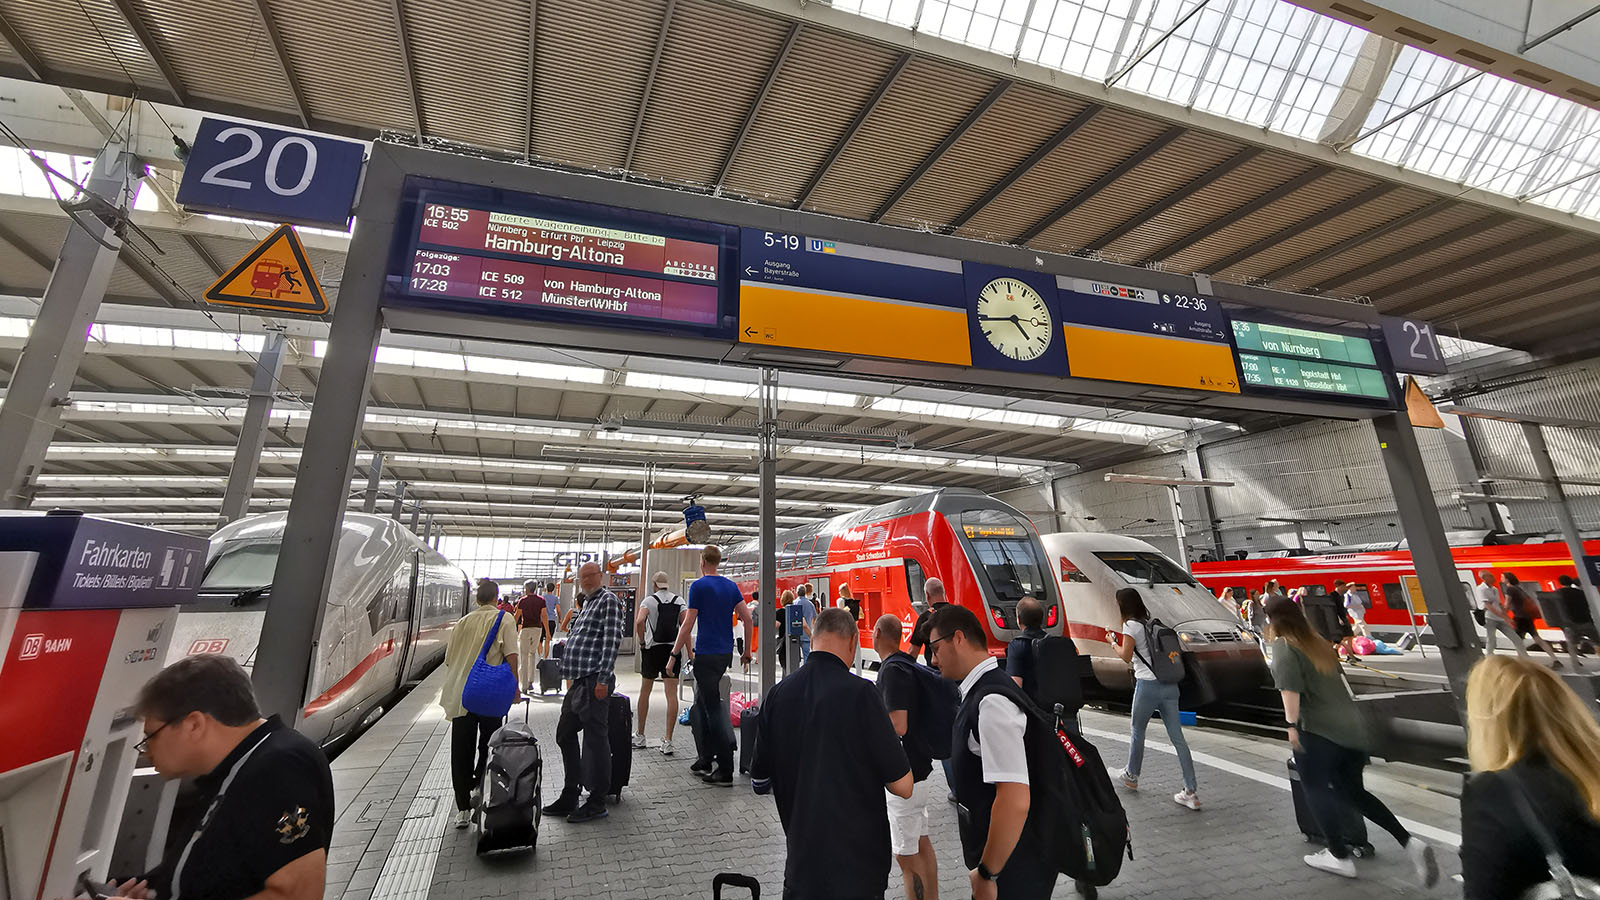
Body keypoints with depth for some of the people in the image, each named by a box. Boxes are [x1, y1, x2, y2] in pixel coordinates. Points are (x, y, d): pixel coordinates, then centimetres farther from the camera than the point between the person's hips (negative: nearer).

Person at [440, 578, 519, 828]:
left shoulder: (463, 621, 13)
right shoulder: (504, 618, -1)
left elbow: (449, 658, 16)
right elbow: (511, 654, -11)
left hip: (459, 695, 4)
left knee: (461, 751, 10)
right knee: (489, 744, 15)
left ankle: (462, 809, 15)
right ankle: (478, 787, 5)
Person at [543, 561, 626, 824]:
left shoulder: (609, 600, -8)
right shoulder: (588, 603, 21)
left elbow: (611, 642, -16)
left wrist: (603, 679, -22)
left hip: (594, 681, -10)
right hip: (579, 681, 10)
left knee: (595, 738, -2)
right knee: (565, 735, 16)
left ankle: (597, 803, 9)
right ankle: (570, 797, 29)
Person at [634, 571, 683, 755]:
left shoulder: (649, 600, -2)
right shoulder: (679, 600, 5)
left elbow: (640, 621, -19)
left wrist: (641, 641, -5)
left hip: (653, 648, -1)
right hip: (673, 649, 1)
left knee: (645, 691, 16)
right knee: (672, 694, 0)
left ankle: (640, 736, 27)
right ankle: (668, 741, -3)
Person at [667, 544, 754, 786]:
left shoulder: (699, 586, -9)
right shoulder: (731, 586, 9)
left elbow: (687, 625, -11)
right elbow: (748, 619, 7)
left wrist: (674, 655, -4)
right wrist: (747, 652, 15)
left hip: (706, 655, -7)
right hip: (725, 654, 7)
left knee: (714, 709, -2)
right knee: (702, 704, 19)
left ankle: (725, 771, 0)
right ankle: (705, 759, 25)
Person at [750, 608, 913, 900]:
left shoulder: (778, 694, -6)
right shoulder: (859, 692, -21)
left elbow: (760, 782, 5)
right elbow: (903, 786, -16)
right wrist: (868, 769, 3)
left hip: (800, 858, 4)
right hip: (857, 864, -4)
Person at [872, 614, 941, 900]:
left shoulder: (892, 669, -23)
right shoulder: (908, 664, 5)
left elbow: (897, 727, -30)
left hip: (903, 775, -10)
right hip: (918, 768, 10)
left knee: (906, 855, 3)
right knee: (921, 843, 21)